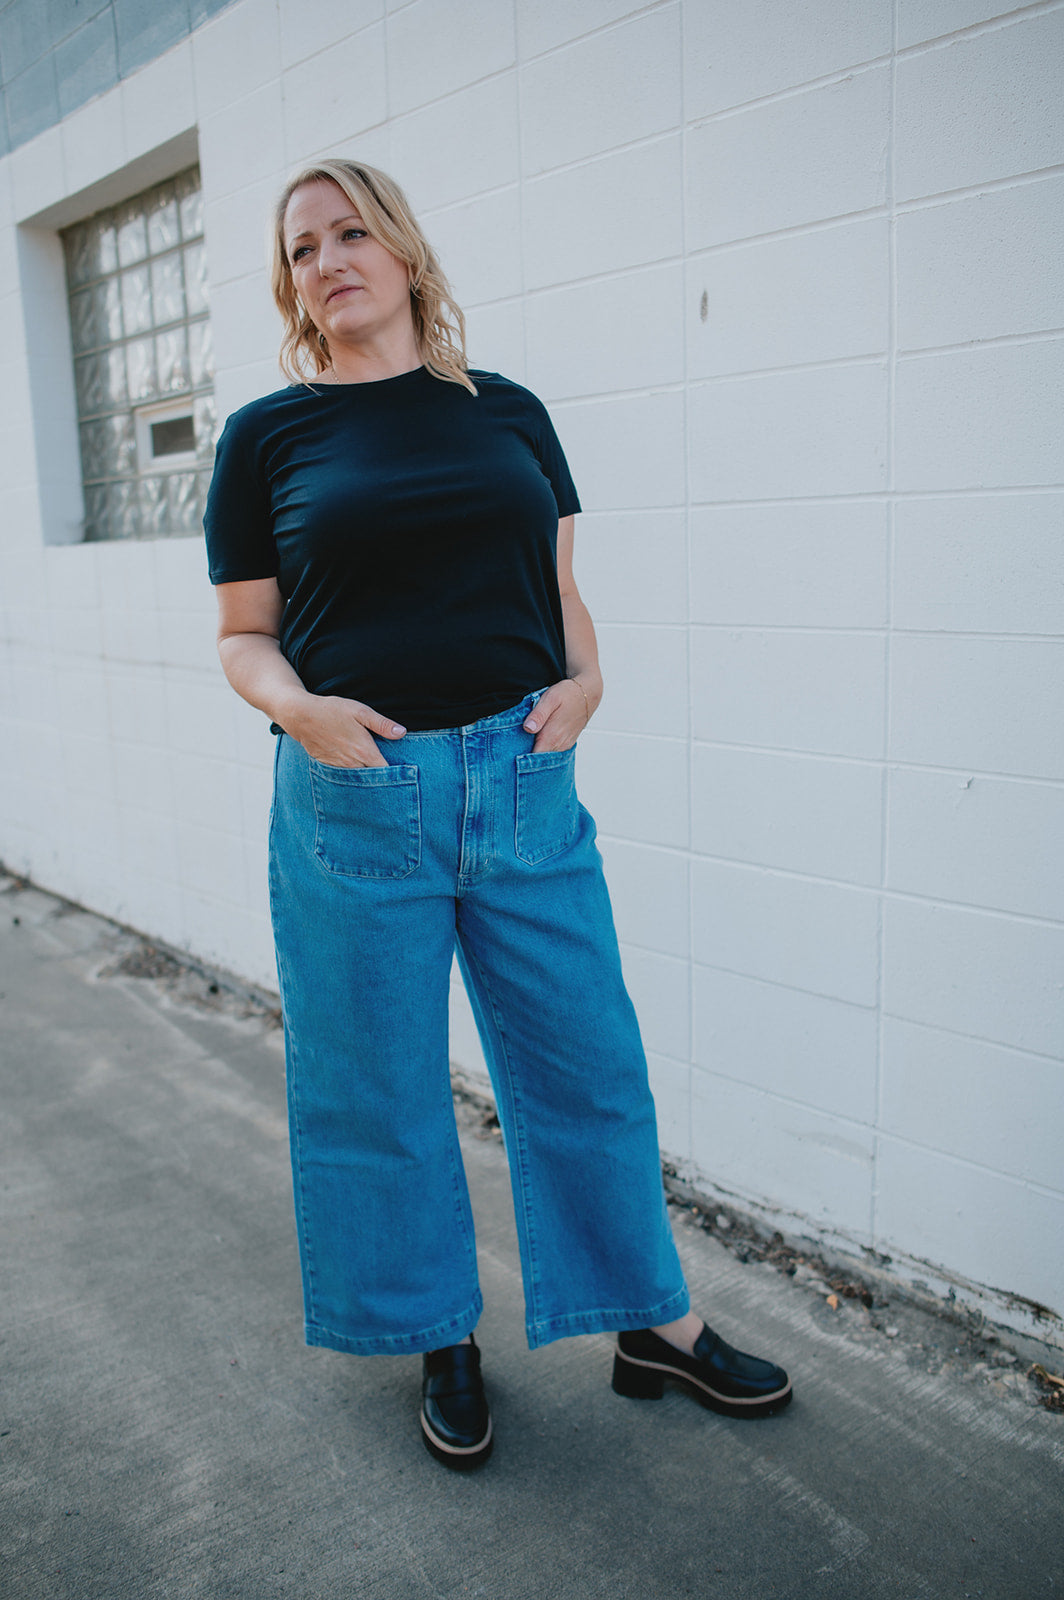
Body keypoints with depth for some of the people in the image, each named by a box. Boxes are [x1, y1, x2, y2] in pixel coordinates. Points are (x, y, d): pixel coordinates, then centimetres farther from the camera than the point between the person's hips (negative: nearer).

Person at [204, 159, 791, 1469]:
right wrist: (298, 706, -14)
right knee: (380, 1092, 10)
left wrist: (584, 677, -4)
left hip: (525, 782, 2)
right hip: (354, 802, -1)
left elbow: (559, 585, 15)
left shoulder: (507, 413, 10)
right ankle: (441, 1343, 34)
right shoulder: (267, 436, 4)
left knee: (587, 1063, 10)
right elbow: (244, 634, 6)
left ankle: (653, 1326, 31)